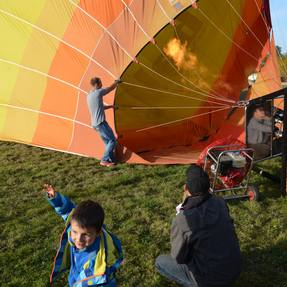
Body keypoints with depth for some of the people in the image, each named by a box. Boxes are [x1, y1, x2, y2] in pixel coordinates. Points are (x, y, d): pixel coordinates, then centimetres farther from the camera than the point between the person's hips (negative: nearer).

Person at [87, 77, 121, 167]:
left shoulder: (89, 96, 14)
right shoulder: (98, 92, -13)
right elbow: (111, 88, 0)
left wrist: (111, 106, 28)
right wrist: (117, 82, 19)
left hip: (95, 124, 9)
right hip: (100, 123, -9)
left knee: (107, 142, 14)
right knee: (112, 140, -3)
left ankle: (111, 160, 17)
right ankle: (104, 160, -1)